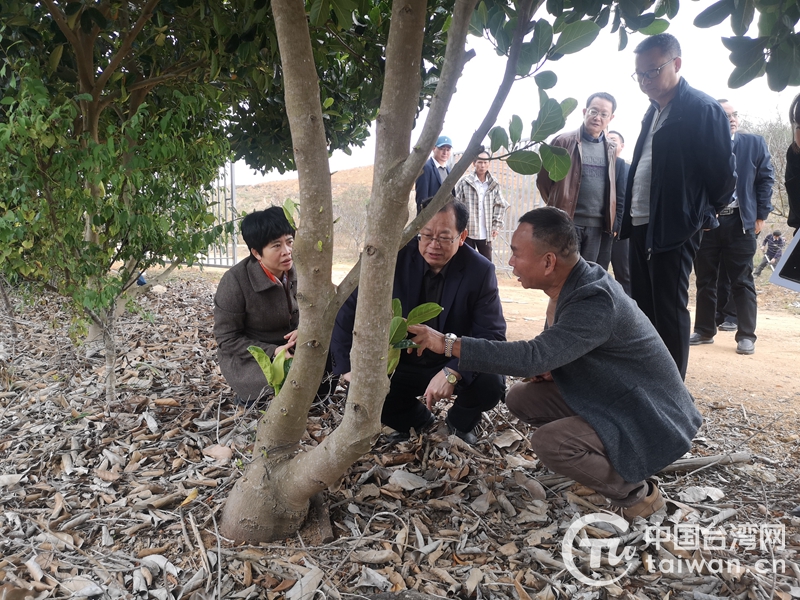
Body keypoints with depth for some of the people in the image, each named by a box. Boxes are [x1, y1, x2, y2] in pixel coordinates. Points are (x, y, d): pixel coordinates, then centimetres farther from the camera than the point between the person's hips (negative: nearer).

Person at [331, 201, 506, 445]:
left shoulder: (480, 271, -16)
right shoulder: (395, 257, -15)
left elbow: (492, 334, -20)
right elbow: (350, 309, -11)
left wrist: (453, 372, -38)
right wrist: (349, 366, -23)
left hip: (453, 365, -1)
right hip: (401, 365, 1)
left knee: (491, 384, -29)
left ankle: (461, 421, 10)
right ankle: (417, 420, 12)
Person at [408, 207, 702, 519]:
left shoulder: (596, 302, -30)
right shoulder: (571, 286, -1)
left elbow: (534, 357, -38)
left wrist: (448, 344, -34)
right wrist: (549, 370, -7)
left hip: (650, 420, -9)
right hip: (608, 398, 9)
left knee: (548, 443, -27)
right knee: (520, 397, 2)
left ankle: (636, 492, -2)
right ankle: (605, 458, 11)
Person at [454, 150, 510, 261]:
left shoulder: (494, 184, 4)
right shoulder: (464, 182, -4)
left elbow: (501, 205, 11)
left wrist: (496, 225, 4)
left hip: (486, 233, 2)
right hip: (467, 231, -2)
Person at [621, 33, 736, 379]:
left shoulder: (702, 109, -11)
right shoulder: (654, 111, 15)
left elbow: (723, 175, -10)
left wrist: (701, 214, 2)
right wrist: (631, 216, 12)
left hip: (673, 228, -8)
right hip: (641, 224, 8)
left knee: (669, 312, -3)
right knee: (644, 309, 13)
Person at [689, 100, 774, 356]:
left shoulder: (755, 143, 5)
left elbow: (766, 179, 5)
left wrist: (761, 215, -2)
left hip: (739, 221, -1)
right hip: (705, 221, 1)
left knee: (742, 281, 1)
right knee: (705, 280, 8)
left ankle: (746, 335, 7)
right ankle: (704, 330, 19)